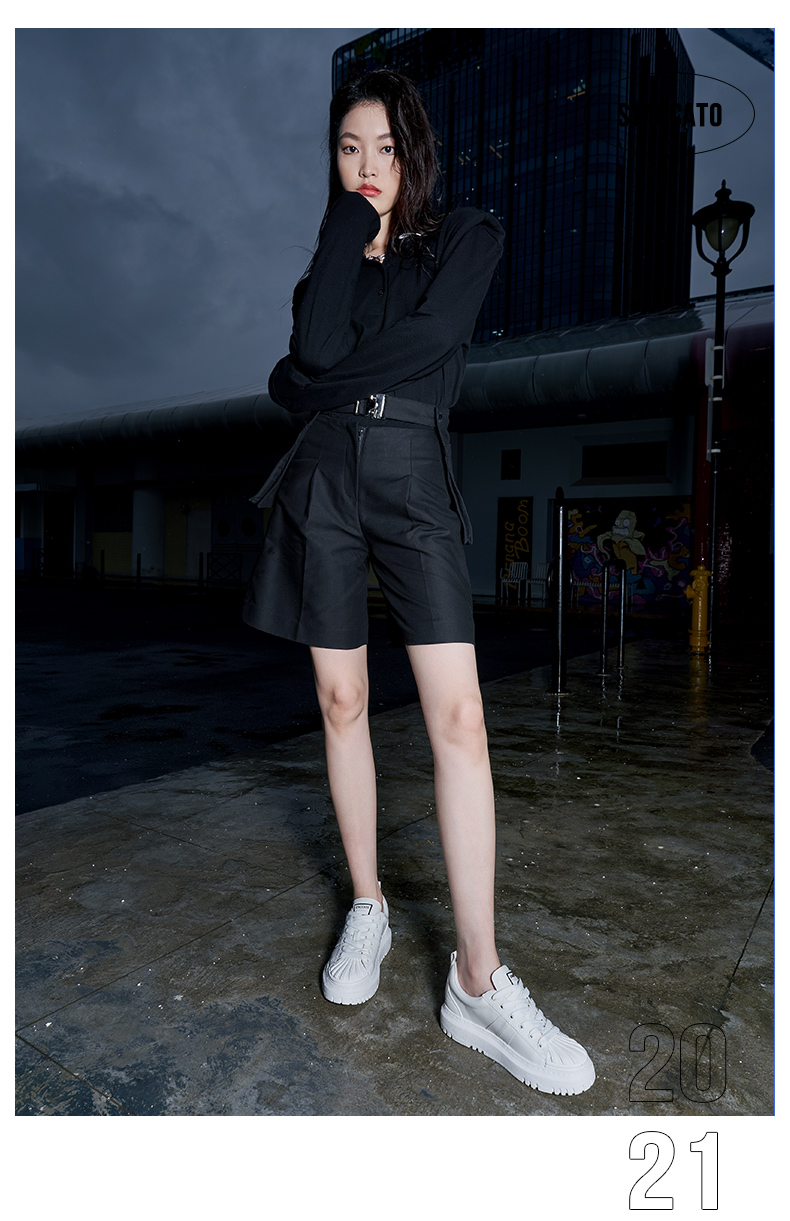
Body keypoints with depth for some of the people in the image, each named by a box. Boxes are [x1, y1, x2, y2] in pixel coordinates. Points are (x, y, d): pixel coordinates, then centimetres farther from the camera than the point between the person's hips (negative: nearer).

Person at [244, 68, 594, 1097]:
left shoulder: (469, 236, 11)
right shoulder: (328, 252, 21)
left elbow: (432, 337, -10)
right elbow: (318, 346, -2)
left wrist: (301, 382, -2)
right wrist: (348, 222, 5)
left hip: (416, 480, -3)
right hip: (325, 480, 4)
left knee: (459, 716, -13)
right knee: (342, 700, 4)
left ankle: (479, 983, -5)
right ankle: (368, 908, 22)